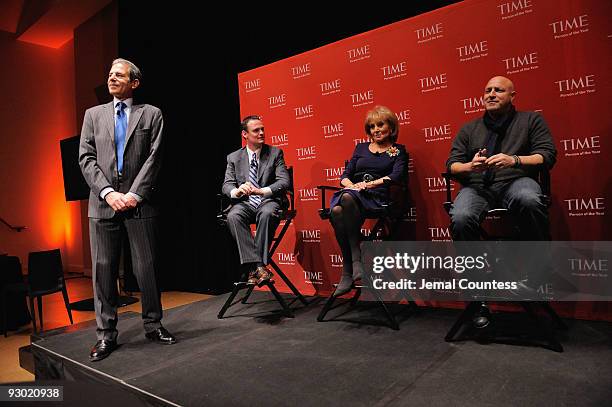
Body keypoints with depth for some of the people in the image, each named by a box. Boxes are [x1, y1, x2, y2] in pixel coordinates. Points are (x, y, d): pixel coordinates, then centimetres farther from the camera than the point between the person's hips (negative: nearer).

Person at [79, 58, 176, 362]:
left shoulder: (151, 114, 8)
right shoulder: (93, 114, 16)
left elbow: (154, 157, -2)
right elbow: (86, 158, 6)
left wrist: (134, 194, -11)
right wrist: (108, 192, -8)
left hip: (139, 203, -2)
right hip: (103, 203, 2)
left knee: (146, 267, 3)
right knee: (103, 269, 5)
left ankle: (153, 325, 18)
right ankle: (106, 334, 16)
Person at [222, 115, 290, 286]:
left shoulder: (275, 153, 10)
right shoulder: (233, 158, 15)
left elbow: (284, 181, -2)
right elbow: (226, 185, 6)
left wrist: (263, 191, -21)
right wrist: (236, 191, -20)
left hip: (269, 201, -2)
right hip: (245, 203, 2)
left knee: (266, 213, -37)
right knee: (233, 216, -31)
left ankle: (254, 268, -33)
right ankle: (258, 266, -34)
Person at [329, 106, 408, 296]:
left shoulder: (398, 151, 17)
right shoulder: (361, 148, 28)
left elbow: (396, 177, -2)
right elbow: (345, 176, 19)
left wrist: (368, 184, -13)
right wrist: (351, 185, -4)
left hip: (377, 197, -3)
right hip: (353, 194, 4)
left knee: (348, 198, -38)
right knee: (336, 211, -34)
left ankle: (356, 260, -35)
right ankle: (348, 272, -29)